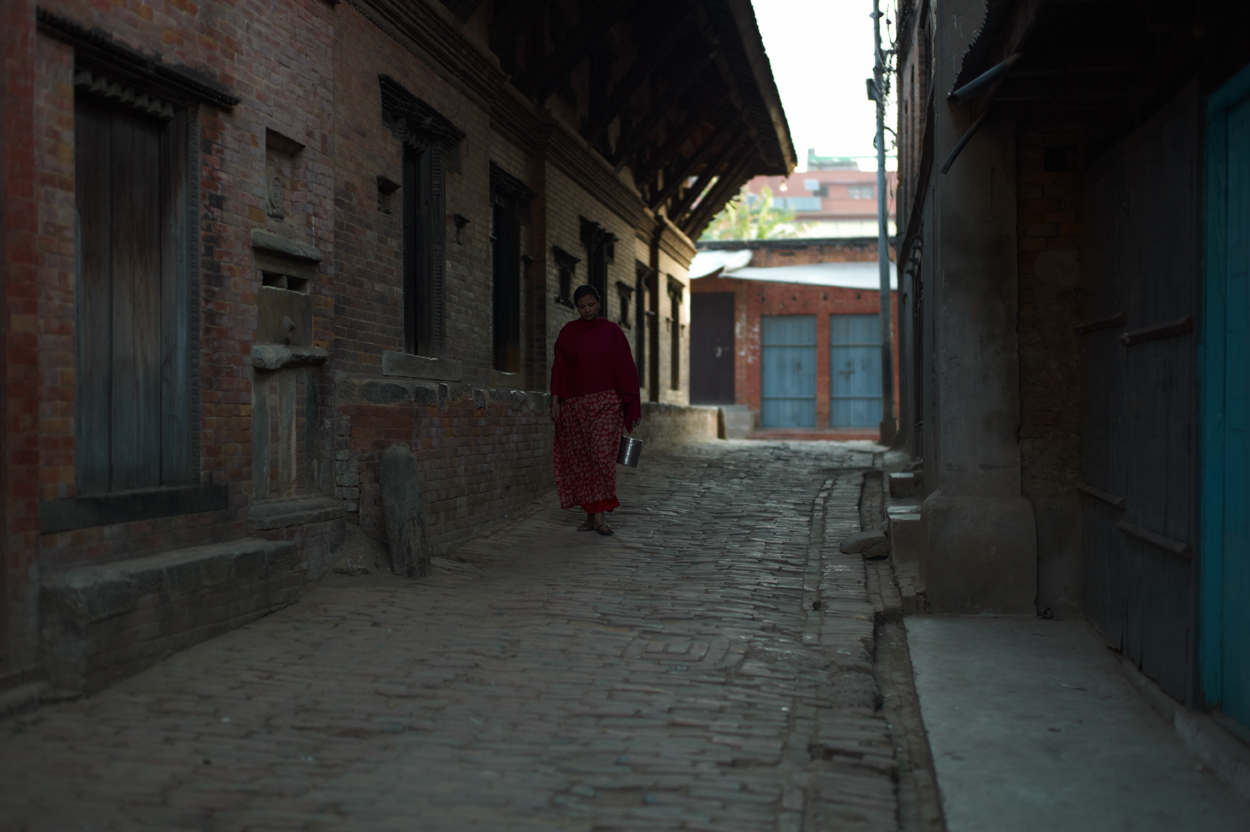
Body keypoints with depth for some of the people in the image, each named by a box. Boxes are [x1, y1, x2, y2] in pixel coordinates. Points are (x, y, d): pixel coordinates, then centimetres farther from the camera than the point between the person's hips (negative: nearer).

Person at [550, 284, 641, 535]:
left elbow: (626, 368, 3)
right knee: (580, 457, 1)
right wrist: (555, 400, -3)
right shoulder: (567, 332, 8)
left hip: (606, 402, -2)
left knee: (602, 453, -15)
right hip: (575, 403, 2)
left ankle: (600, 516, -16)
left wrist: (633, 405, 0)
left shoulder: (612, 331, 4)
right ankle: (591, 515, 9)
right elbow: (559, 367, 7)